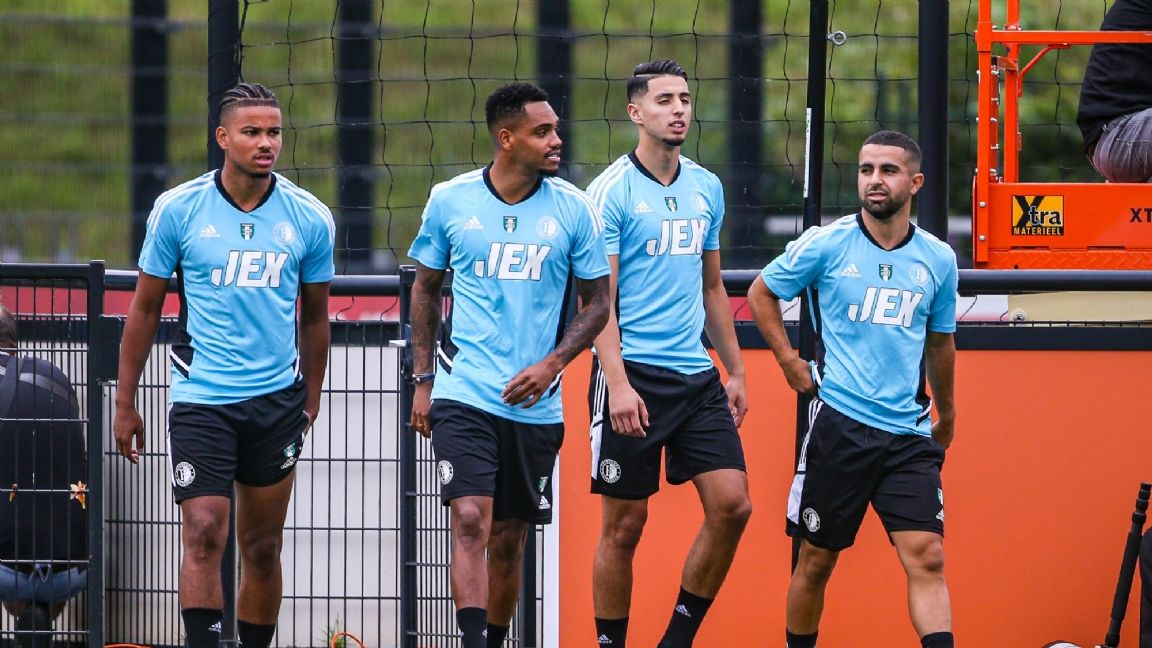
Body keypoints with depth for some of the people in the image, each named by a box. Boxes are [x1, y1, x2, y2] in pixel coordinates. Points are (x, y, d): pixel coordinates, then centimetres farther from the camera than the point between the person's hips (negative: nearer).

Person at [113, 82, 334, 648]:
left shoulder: (310, 218, 1)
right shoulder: (178, 210, -4)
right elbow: (145, 308, 5)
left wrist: (311, 401, 15)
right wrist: (125, 403, 4)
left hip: (277, 399, 2)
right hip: (200, 398, -2)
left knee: (262, 547, 6)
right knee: (204, 535, -13)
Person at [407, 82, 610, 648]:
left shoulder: (573, 209, 0)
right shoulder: (449, 201, 0)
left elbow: (597, 302, 6)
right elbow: (426, 288, 13)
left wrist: (553, 362, -9)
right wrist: (423, 379, 9)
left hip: (534, 405, 1)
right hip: (464, 394, -1)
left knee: (508, 542, 8)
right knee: (470, 522, -17)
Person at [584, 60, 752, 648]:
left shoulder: (706, 188, 13)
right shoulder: (612, 190, -7)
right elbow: (598, 298, -11)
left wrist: (735, 370, 19)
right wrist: (617, 383, -20)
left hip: (697, 377, 6)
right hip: (632, 376, -6)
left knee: (731, 504, -5)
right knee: (624, 524, -2)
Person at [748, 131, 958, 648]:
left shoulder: (938, 260, 6)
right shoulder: (826, 245, -3)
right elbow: (760, 294, 12)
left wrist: (946, 413, 29)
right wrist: (790, 362, 4)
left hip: (909, 434, 2)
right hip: (839, 424, -2)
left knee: (927, 557, -11)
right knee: (817, 561, 5)